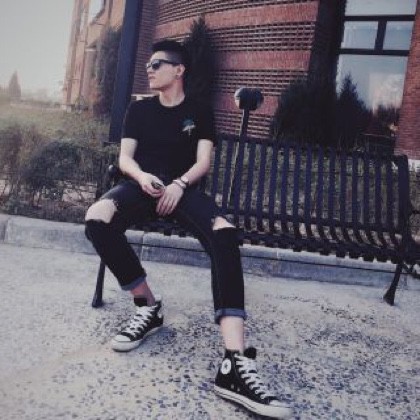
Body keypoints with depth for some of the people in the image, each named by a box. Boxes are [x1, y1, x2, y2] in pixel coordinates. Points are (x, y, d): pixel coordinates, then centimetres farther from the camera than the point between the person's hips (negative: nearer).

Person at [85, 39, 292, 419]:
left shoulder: (200, 113, 15)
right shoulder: (139, 109, 19)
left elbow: (203, 162, 2)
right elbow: (125, 157, 9)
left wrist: (179, 185, -19)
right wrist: (143, 177, -15)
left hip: (183, 188, -1)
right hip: (142, 184, 2)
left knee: (225, 233, -35)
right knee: (97, 218, -35)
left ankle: (235, 363, -45)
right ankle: (148, 305, -15)